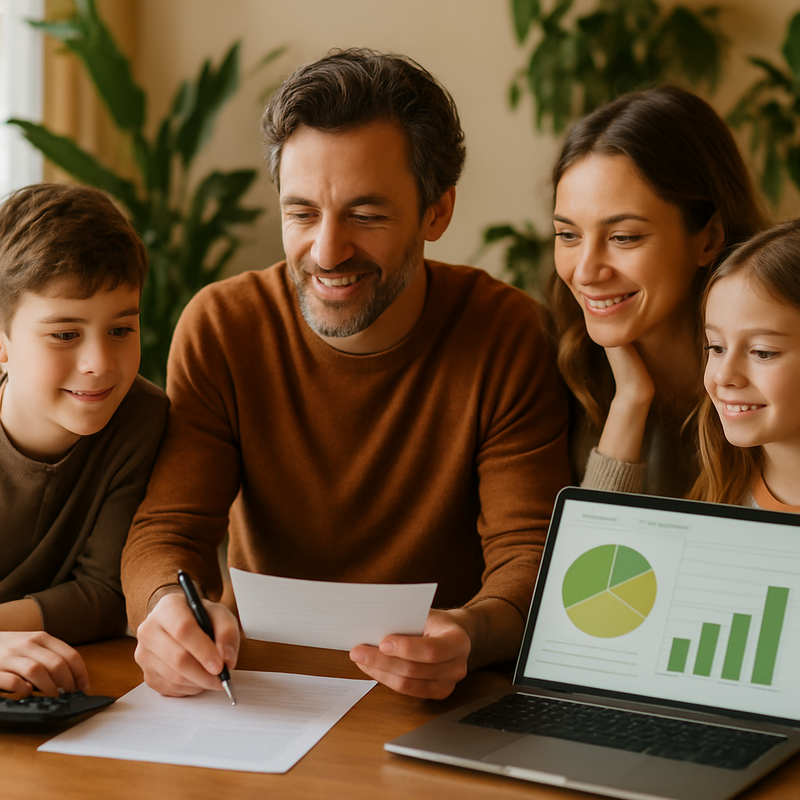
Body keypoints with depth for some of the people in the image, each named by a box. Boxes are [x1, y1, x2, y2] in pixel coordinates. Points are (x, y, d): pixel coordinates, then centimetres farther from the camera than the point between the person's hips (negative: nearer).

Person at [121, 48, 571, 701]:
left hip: (441, 703, 0)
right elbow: (167, 531, -7)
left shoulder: (508, 333, -10)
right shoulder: (220, 328, -5)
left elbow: (531, 555, -14)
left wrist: (468, 634, -37)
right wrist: (171, 606, -32)